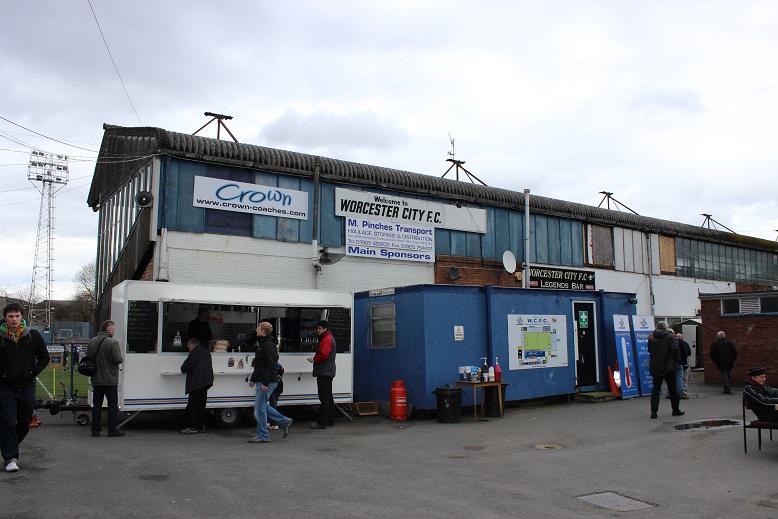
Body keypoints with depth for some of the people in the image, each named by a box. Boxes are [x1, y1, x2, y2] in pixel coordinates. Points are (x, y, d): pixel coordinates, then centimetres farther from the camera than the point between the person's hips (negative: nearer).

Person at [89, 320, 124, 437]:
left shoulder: (91, 342, 6)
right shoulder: (113, 342, -16)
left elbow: (88, 357, 13)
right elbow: (118, 359, -20)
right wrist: (121, 358, 2)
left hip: (96, 380, 6)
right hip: (110, 380, -6)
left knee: (96, 405, 13)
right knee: (113, 405, 2)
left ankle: (95, 429, 15)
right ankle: (113, 430, 4)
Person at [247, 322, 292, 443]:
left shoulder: (268, 345, -15)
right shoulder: (262, 344, 18)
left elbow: (271, 365, -21)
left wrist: (265, 382, -24)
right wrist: (253, 379, 23)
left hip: (268, 382, -10)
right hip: (261, 381, 10)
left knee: (260, 408, -5)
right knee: (262, 406, 15)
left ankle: (263, 436, 5)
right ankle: (285, 421, 21)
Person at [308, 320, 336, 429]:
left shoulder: (326, 339, -13)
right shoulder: (329, 338, 21)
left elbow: (323, 355, -24)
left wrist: (313, 359, -9)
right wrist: (314, 358, 10)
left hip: (324, 374, -11)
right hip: (328, 372, 11)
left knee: (324, 398, -10)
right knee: (328, 397, 14)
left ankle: (322, 422, -10)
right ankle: (330, 420, 20)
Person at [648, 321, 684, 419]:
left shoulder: (651, 337, 8)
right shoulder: (670, 336, -6)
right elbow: (675, 349, -16)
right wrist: (677, 359, -2)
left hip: (655, 367, 4)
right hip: (668, 367, -4)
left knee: (656, 389, 6)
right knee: (673, 388, 9)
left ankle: (654, 411, -2)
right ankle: (676, 410, 16)